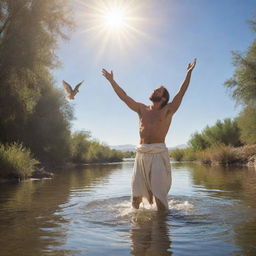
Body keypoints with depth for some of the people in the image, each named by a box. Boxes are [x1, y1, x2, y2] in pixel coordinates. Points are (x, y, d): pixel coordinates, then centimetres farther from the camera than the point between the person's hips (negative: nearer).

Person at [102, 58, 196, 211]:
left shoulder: (167, 110, 9)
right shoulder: (142, 109, 19)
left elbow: (181, 92, 1)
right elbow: (124, 96, 22)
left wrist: (189, 72, -3)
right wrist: (112, 80, 24)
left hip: (159, 154, -3)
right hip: (142, 154, 4)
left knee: (159, 194, -9)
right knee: (136, 195, 4)